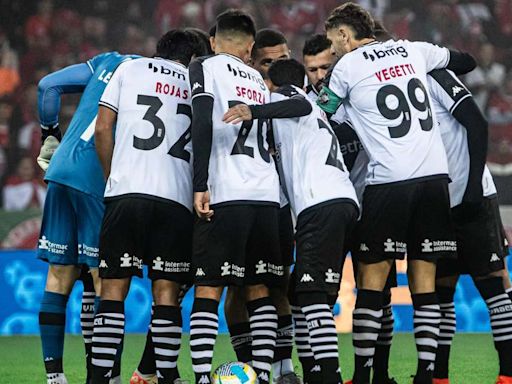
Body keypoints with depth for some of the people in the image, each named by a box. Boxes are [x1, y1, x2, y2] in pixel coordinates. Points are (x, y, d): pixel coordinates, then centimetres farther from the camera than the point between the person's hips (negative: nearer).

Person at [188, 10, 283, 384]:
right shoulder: (260, 81, 22)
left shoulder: (205, 67, 4)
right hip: (266, 195, 5)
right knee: (259, 289, 10)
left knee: (208, 289, -5)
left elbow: (203, 124, -9)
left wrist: (200, 186, -13)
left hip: (226, 195, -5)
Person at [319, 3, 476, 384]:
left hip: (389, 180, -4)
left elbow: (324, 110, 14)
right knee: (424, 279, 6)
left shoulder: (348, 66, 2)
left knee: (372, 278, 2)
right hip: (435, 174, 4)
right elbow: (466, 61, 30)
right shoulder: (413, 50, 15)